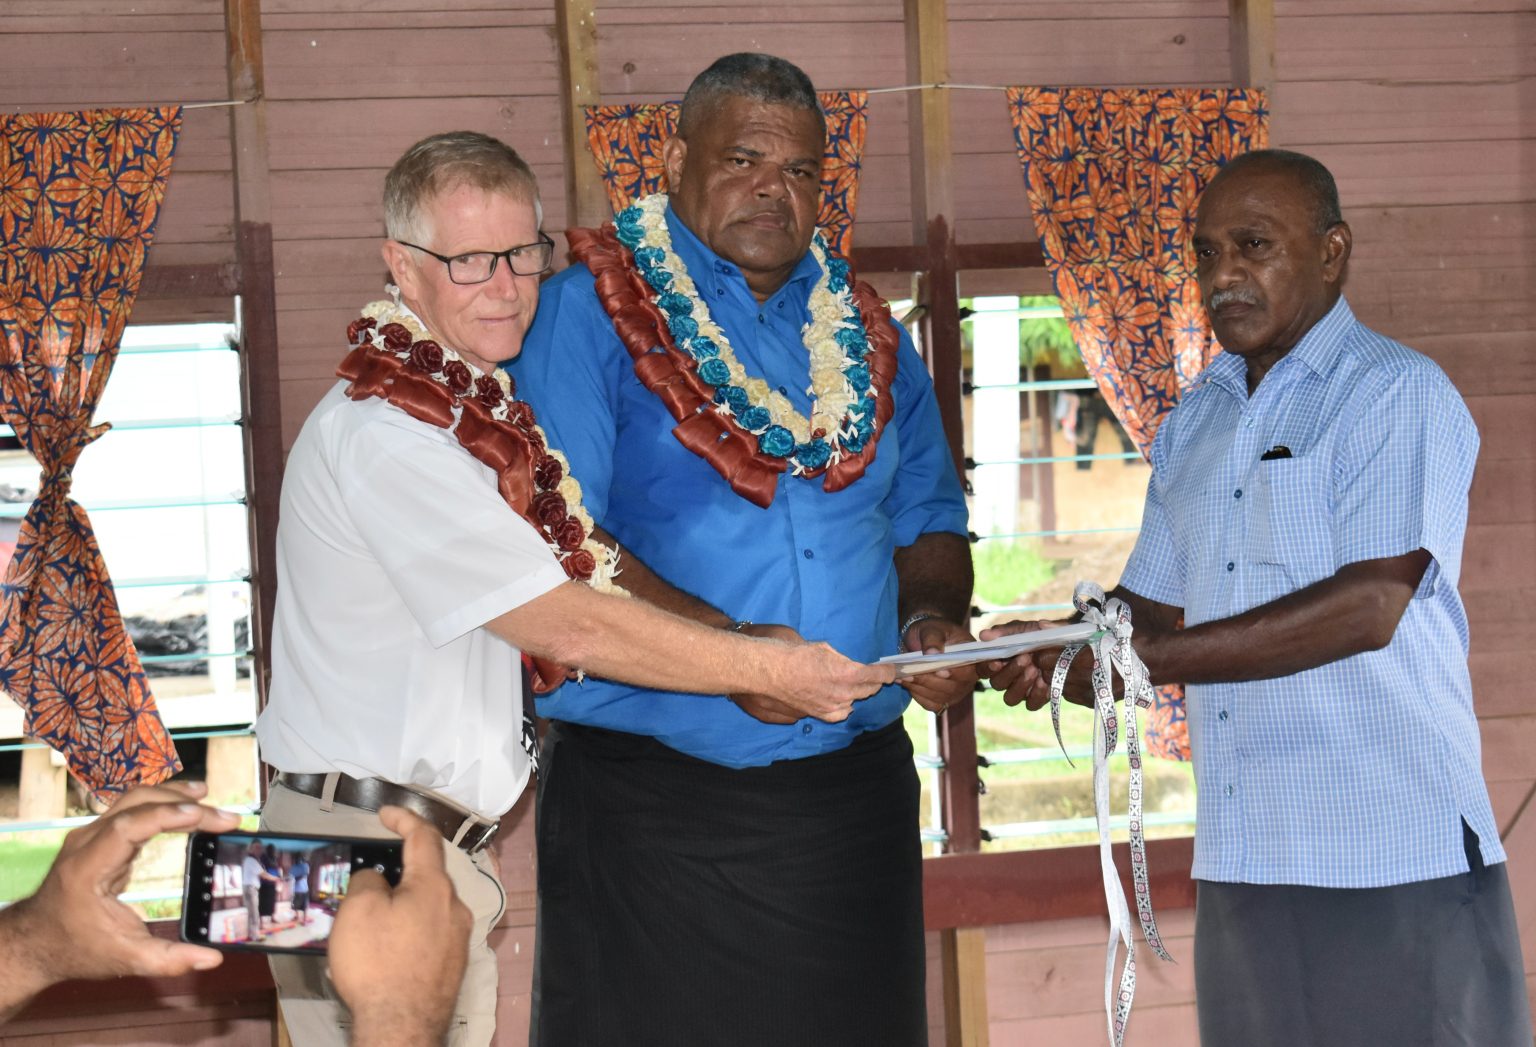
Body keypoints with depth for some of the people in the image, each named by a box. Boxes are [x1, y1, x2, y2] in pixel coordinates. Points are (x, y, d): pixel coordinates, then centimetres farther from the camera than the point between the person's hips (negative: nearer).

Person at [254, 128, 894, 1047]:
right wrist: (772, 670, -14)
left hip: (446, 843, 9)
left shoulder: (477, 412, 13)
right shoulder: (385, 435, -18)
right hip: (369, 842, -9)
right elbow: (566, 627, -20)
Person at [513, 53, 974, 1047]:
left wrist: (931, 616, -2)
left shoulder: (868, 333, 15)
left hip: (855, 799, 5)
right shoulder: (589, 313, -2)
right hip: (650, 805, -5)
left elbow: (928, 518, 20)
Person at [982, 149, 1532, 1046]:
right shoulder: (1194, 424, 17)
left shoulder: (1398, 395, -5)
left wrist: (1140, 657, -18)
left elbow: (1367, 607, -17)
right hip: (1241, 868, 6)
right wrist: (1053, 655, -7)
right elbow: (1149, 606, 16)